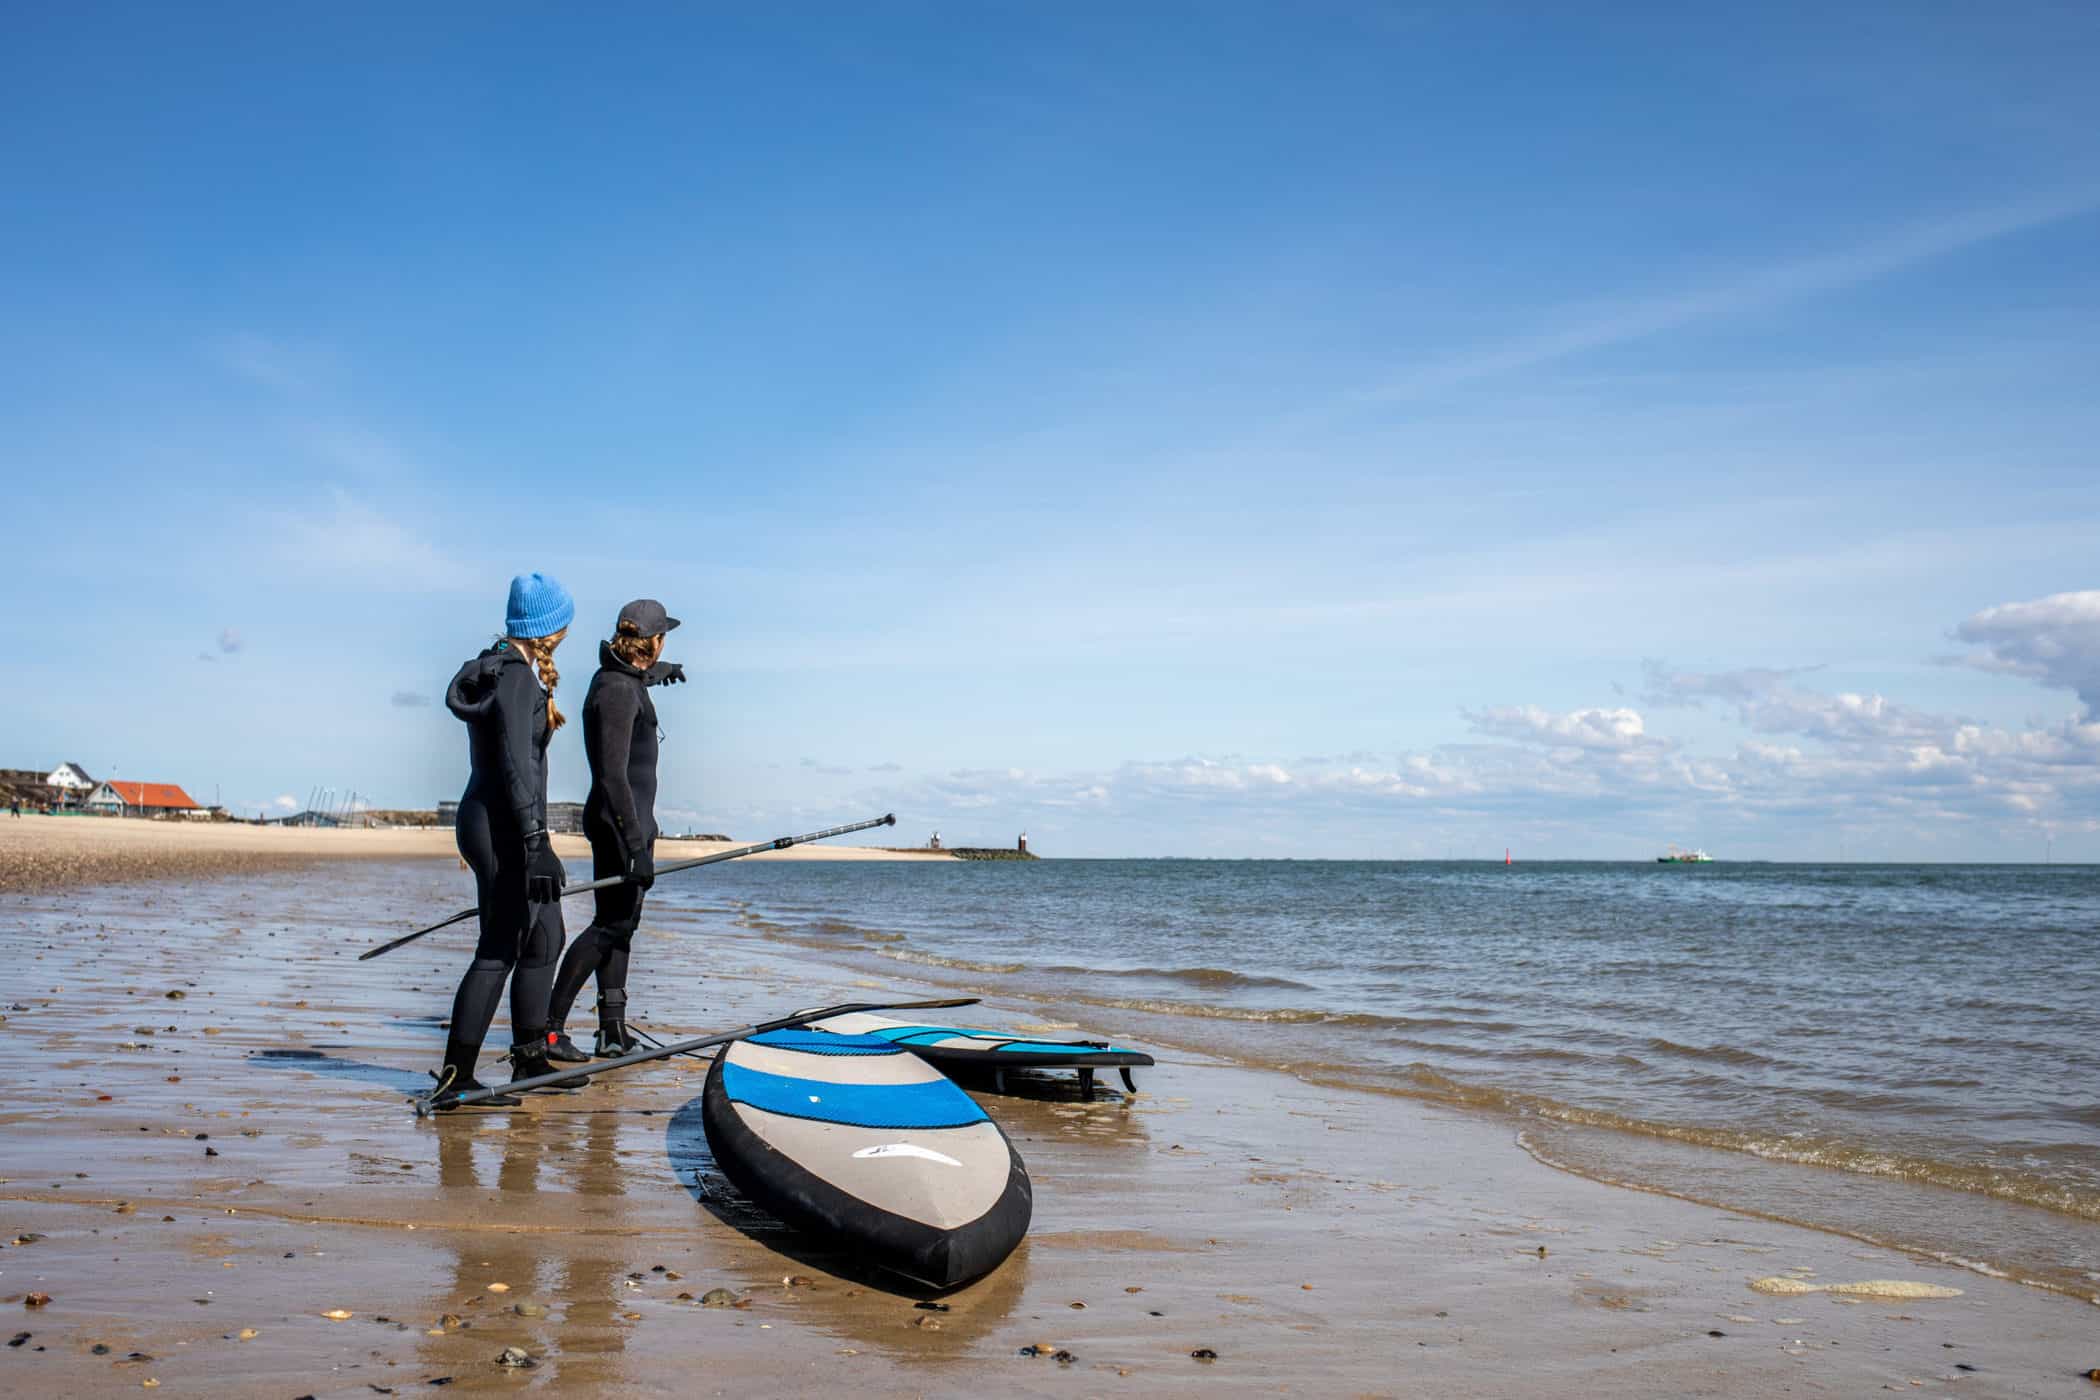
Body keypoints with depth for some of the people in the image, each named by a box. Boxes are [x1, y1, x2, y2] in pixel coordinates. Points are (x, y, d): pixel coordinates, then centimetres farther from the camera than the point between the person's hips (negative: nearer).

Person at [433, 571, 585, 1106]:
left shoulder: (499, 668, 14)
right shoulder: (517, 678, -17)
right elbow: (516, 766, -23)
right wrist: (535, 843, -25)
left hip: (497, 824, 11)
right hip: (504, 828, -11)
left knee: (545, 938, 16)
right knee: (500, 951, -6)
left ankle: (530, 1059, 26)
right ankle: (454, 1077, -1)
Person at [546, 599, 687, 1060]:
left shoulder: (623, 677, 11)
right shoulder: (618, 691, -19)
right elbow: (612, 775, -25)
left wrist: (666, 670, 60)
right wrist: (637, 846, -29)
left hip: (632, 816, 10)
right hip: (619, 820, -10)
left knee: (623, 921, 10)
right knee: (611, 924, -9)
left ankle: (614, 1030, 14)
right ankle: (549, 1026, -6)